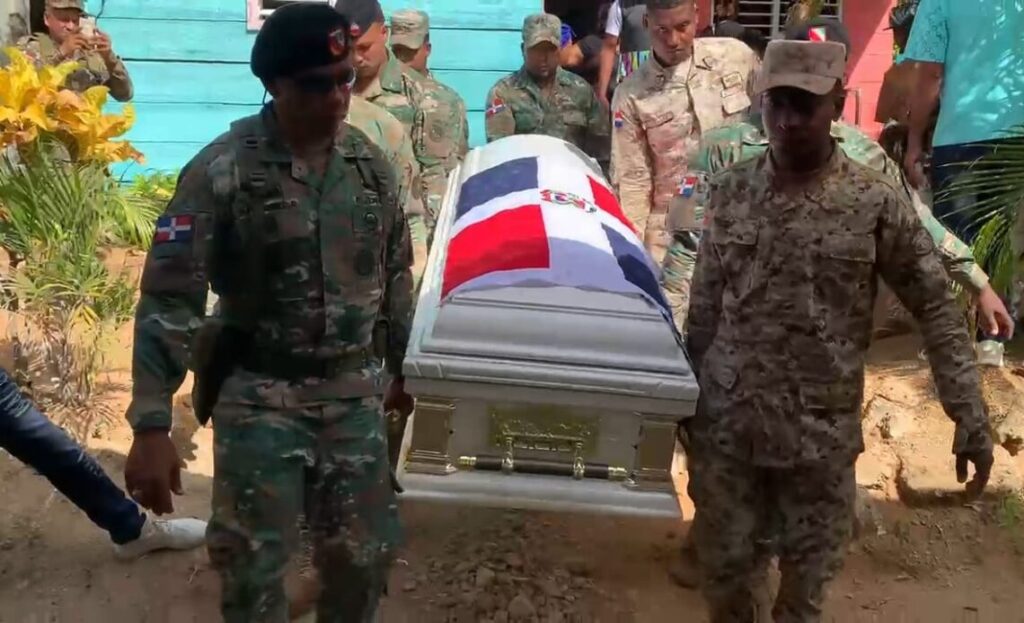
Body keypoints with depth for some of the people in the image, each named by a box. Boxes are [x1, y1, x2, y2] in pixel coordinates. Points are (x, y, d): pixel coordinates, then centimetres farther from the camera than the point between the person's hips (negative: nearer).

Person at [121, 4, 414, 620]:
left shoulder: (371, 163, 2)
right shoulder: (222, 170, -14)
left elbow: (395, 275, 14)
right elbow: (169, 298, -15)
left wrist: (404, 368, 19)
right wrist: (151, 425, -20)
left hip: (354, 390, 4)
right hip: (259, 394, -4)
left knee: (364, 554, 9)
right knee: (254, 564, 1)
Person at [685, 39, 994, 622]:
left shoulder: (877, 202, -9)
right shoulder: (729, 190, -1)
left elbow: (938, 311, -4)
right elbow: (705, 306, 7)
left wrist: (971, 419, -7)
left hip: (822, 432, -2)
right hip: (725, 422, 2)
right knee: (724, 564, 13)